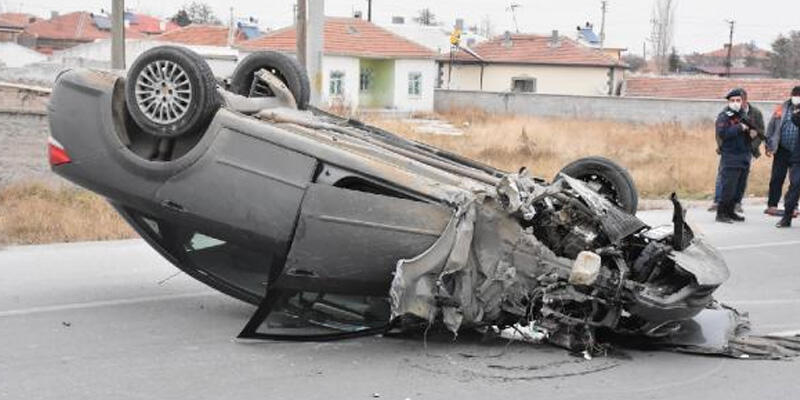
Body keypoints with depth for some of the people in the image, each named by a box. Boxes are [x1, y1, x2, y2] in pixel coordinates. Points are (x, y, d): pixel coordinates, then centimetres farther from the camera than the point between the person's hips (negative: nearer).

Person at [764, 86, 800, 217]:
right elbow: (771, 127, 7)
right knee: (777, 178, -1)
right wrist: (769, 146, 5)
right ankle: (772, 205, 5)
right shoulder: (782, 109, 3)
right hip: (782, 150, 0)